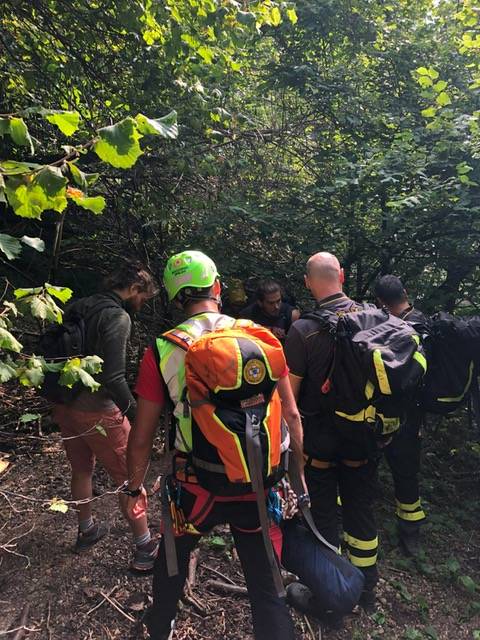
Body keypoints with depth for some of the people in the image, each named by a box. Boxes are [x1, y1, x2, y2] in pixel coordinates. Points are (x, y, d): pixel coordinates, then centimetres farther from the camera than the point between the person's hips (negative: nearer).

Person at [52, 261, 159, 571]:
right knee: (129, 479, 7)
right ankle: (146, 549, 20)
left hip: (65, 406, 8)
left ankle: (87, 530, 46)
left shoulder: (77, 308, 6)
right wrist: (135, 412, -12)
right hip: (97, 412, -8)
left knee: (82, 469, 26)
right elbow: (113, 377, -25)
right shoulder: (118, 317, -18)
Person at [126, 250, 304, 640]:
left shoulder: (162, 351, -11)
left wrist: (135, 487, 12)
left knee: (172, 556, 31)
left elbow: (141, 438, -5)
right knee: (267, 589, 17)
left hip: (195, 487, 1)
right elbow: (291, 415, -5)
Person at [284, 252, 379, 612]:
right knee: (361, 509, 20)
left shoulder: (303, 330, -19)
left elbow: (289, 392, -16)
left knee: (323, 513, 14)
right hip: (363, 435, 4)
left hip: (319, 437, -3)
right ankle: (367, 591, 40)